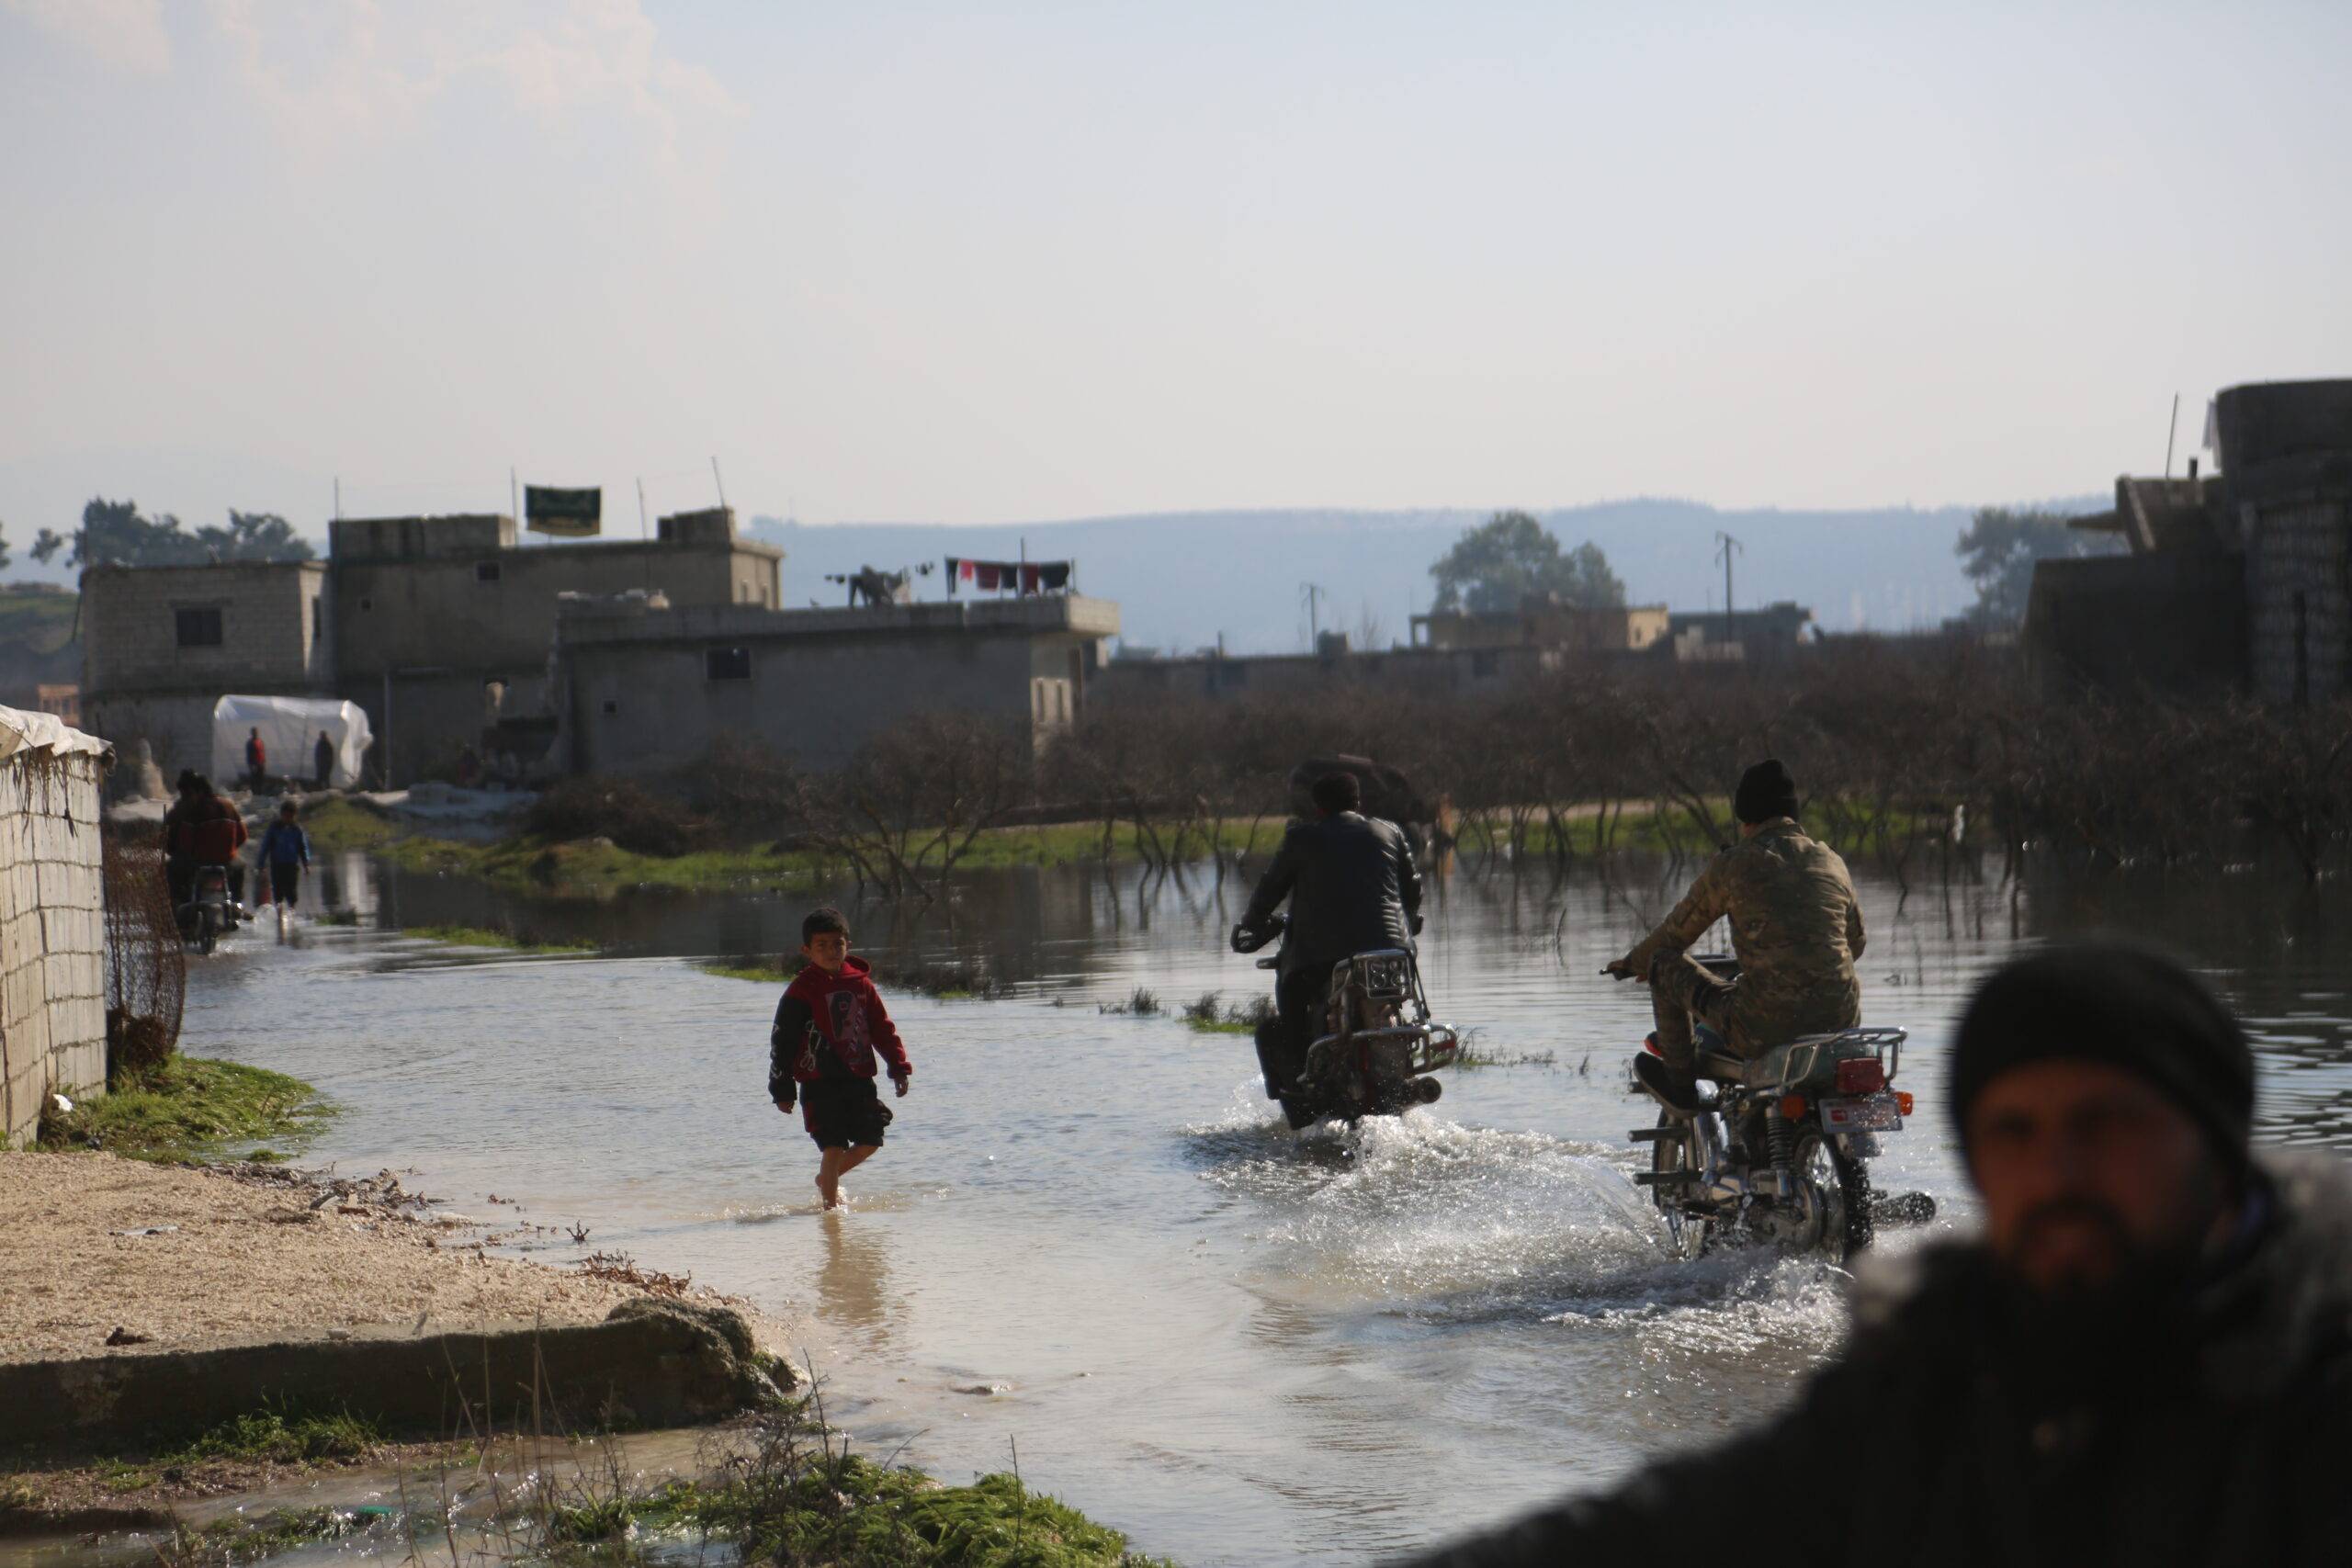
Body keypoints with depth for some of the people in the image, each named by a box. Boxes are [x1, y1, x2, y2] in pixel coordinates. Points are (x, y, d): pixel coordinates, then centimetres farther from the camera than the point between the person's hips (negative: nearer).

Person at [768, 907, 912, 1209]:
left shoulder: (861, 984, 7)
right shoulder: (801, 991, -6)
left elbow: (883, 1029, 14)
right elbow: (782, 1040, -4)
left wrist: (899, 1067, 6)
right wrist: (782, 1088, -6)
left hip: (859, 1080, 5)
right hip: (820, 1085, -5)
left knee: (870, 1141, 8)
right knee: (834, 1148, -10)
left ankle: (826, 1178, 31)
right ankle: (831, 1203, 5)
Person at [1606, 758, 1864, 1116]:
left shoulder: (1732, 864, 0)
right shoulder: (1832, 861, 12)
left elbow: (1676, 933, 13)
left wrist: (1633, 962, 34)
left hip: (1765, 1026, -5)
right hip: (1841, 1021, 5)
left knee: (1665, 963, 16)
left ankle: (1679, 1086, 28)